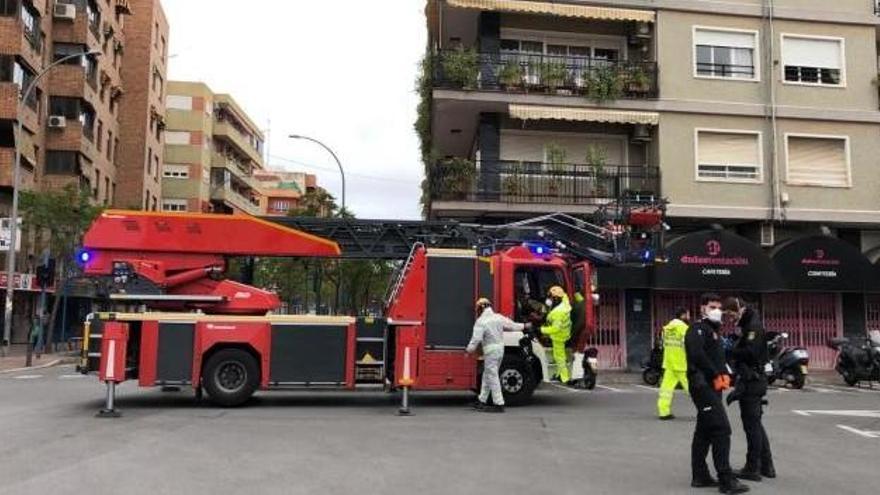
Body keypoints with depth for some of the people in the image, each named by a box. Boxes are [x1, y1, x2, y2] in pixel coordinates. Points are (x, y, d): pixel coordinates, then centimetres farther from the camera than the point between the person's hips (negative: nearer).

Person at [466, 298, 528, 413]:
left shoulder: (481, 321, -14)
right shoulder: (499, 317, 5)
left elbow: (476, 339, -19)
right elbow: (512, 325, 15)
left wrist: (469, 350, -9)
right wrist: (524, 326, 31)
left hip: (490, 351, -8)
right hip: (500, 349, 8)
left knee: (492, 377, -2)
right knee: (487, 376, 16)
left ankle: (499, 404, -2)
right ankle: (481, 401, 23)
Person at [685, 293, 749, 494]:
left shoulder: (713, 331, 22)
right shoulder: (698, 329, -8)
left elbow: (718, 359, 19)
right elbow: (697, 355, -24)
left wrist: (725, 375, 0)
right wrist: (717, 376, -17)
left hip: (712, 386, 10)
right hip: (702, 385, -10)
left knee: (704, 431, 12)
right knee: (721, 429, -13)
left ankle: (700, 476, 19)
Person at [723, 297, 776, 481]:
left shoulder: (754, 325, -14)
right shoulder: (747, 325, 17)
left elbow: (750, 352, -24)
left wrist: (729, 351, -15)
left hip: (752, 381, -10)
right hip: (751, 380, 10)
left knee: (752, 424, -4)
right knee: (755, 424, 16)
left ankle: (752, 468, 3)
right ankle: (766, 466, 23)